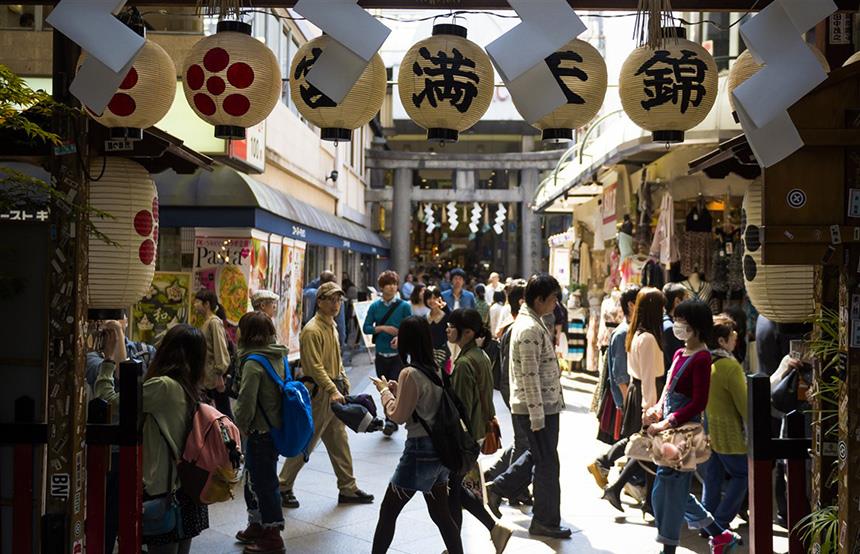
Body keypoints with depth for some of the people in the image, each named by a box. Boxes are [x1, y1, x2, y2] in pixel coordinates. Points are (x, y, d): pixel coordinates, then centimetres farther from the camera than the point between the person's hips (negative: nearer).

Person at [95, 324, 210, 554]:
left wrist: (109, 359, -1)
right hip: (186, 489, 8)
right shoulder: (190, 389, 6)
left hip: (163, 490, -8)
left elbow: (108, 400, -13)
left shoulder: (163, 386, -17)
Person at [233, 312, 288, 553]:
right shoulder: (279, 356, 4)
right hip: (276, 428, 8)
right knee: (254, 480, 22)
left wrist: (241, 426, -2)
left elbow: (246, 403, -21)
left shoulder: (253, 363, -20)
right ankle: (257, 526, 36)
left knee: (263, 483, 4)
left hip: (260, 433, -8)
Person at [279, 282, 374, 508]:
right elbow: (315, 367, -22)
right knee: (306, 443, -1)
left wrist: (345, 384, 15)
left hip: (334, 391, 9)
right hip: (318, 393, -9)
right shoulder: (312, 330, -17)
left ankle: (348, 489, 22)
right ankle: (283, 488, 11)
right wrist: (333, 391, -27)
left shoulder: (331, 325, 14)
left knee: (339, 442, 14)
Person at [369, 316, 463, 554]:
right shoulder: (435, 369, 4)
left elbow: (398, 415, -12)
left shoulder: (410, 373, -19)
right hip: (439, 448, 8)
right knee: (441, 514, 15)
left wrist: (385, 390, 2)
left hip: (420, 450, -8)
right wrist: (397, 389, 12)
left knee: (388, 510, 7)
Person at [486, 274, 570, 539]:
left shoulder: (530, 321, 12)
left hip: (544, 405, 10)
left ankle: (499, 488, 29)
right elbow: (530, 376, -23)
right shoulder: (530, 329, -21)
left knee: (538, 456, 21)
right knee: (547, 464, 2)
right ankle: (546, 521, 15)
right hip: (538, 408, -10)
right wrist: (537, 416, -21)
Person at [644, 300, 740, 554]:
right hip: (672, 430, 9)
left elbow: (698, 402, -19)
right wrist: (657, 410, 0)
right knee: (678, 492, 17)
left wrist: (668, 423, -22)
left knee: (666, 491, -3)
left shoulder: (701, 358, -14)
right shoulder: (680, 354, 12)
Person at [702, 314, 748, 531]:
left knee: (713, 477, 16)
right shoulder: (730, 366, -21)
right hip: (729, 433, -8)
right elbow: (743, 403, -16)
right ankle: (720, 523, 3)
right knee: (741, 475, 7)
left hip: (708, 429, 8)